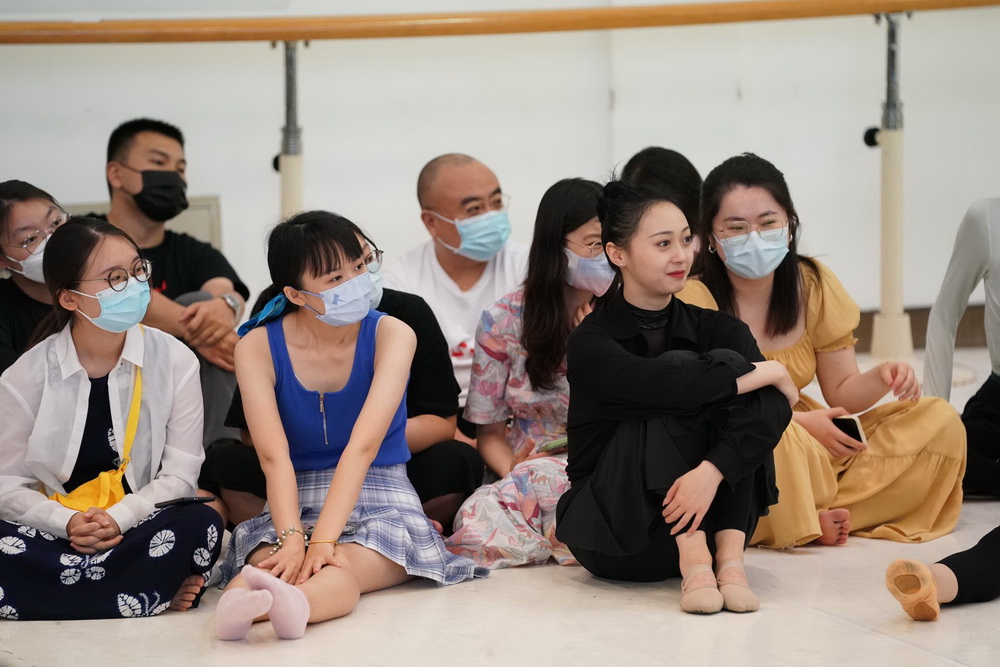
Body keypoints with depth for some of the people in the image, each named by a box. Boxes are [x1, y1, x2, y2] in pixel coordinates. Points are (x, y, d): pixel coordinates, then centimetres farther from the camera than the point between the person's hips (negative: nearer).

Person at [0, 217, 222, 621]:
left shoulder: (174, 361, 0)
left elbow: (180, 474, -4)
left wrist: (118, 518, -20)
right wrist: (67, 523, -21)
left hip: (139, 527, 0)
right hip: (54, 535, 0)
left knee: (202, 525, -33)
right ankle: (157, 595, -27)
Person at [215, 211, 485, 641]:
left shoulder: (391, 335, -9)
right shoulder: (258, 347, -5)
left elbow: (363, 446, -22)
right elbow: (274, 456, -17)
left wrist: (323, 541, -34)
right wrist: (292, 538, -35)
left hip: (380, 497, -1)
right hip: (299, 500, 1)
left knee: (339, 569, -37)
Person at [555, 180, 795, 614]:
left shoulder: (716, 329, 2)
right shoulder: (592, 342, -10)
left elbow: (774, 408, -16)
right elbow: (666, 384, -30)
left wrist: (712, 471, -34)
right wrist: (770, 371, -19)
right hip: (613, 537, -3)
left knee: (730, 363, -17)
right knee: (679, 365, -22)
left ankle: (730, 558, -25)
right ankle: (694, 563, -30)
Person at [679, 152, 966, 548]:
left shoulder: (813, 285, 3)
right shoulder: (695, 300, -14)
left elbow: (842, 392, 7)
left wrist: (881, 379, -16)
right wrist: (800, 422, -25)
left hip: (812, 445, 7)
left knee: (940, 422, -7)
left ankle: (812, 518, -18)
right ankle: (807, 523, -13)